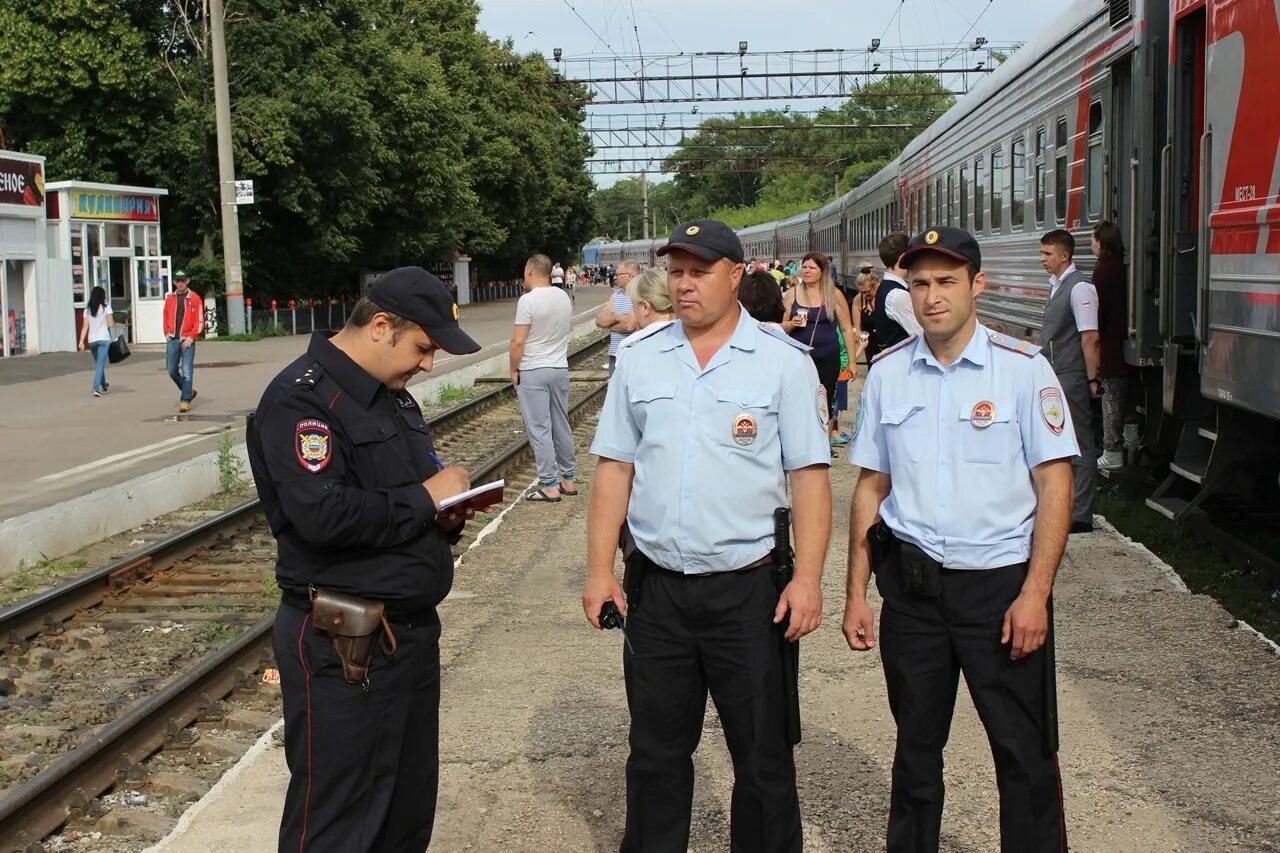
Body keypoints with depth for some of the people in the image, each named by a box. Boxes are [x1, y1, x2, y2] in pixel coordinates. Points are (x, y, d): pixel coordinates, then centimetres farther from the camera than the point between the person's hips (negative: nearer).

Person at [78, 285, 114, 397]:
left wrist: (81, 342, -2)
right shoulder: (106, 308, -4)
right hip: (103, 339, -4)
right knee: (100, 364, -9)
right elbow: (111, 325, -6)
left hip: (92, 340, 4)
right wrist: (114, 324, 17)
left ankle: (103, 386, 34)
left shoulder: (87, 309, 6)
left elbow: (85, 327, 1)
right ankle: (96, 387, -23)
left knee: (99, 363, 19)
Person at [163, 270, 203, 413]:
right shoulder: (169, 298, 11)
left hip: (187, 340, -4)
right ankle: (188, 391, 26)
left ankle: (185, 400, -1)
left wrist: (190, 338, -10)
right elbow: (166, 317, 18)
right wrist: (167, 334, 5)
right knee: (172, 370, 6)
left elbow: (200, 321, -4)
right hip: (172, 340, 4)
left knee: (187, 372, -6)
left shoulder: (195, 298, -1)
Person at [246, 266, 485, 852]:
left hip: (412, 628, 9)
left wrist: (448, 515, 1)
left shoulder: (393, 396, 14)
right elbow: (323, 515, -28)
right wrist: (424, 499, -16)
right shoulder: (301, 397, -15)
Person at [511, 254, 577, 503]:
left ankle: (550, 486, -1)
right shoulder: (564, 297, 4)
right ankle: (568, 480, 22)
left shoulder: (528, 300, -16)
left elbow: (518, 342, -17)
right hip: (560, 369, 7)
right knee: (562, 426, 14)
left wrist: (514, 370, -7)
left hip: (532, 372, -7)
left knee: (540, 429, -2)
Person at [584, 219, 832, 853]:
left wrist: (807, 578, -13)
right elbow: (614, 468, 8)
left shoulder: (782, 362, -3)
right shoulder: (642, 361, 6)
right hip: (655, 587, 3)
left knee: (763, 757, 8)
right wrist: (600, 570, 2)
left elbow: (809, 475, -5)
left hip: (748, 589, -3)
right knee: (655, 754, 15)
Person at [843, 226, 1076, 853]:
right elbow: (870, 486, 9)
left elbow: (1054, 483, -6)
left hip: (1000, 582, -3)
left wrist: (1034, 592, -13)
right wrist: (856, 592, 5)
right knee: (916, 744, 15)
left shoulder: (1023, 368, -5)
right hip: (912, 584, 3)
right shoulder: (887, 373, 5)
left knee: (1026, 751, 2)